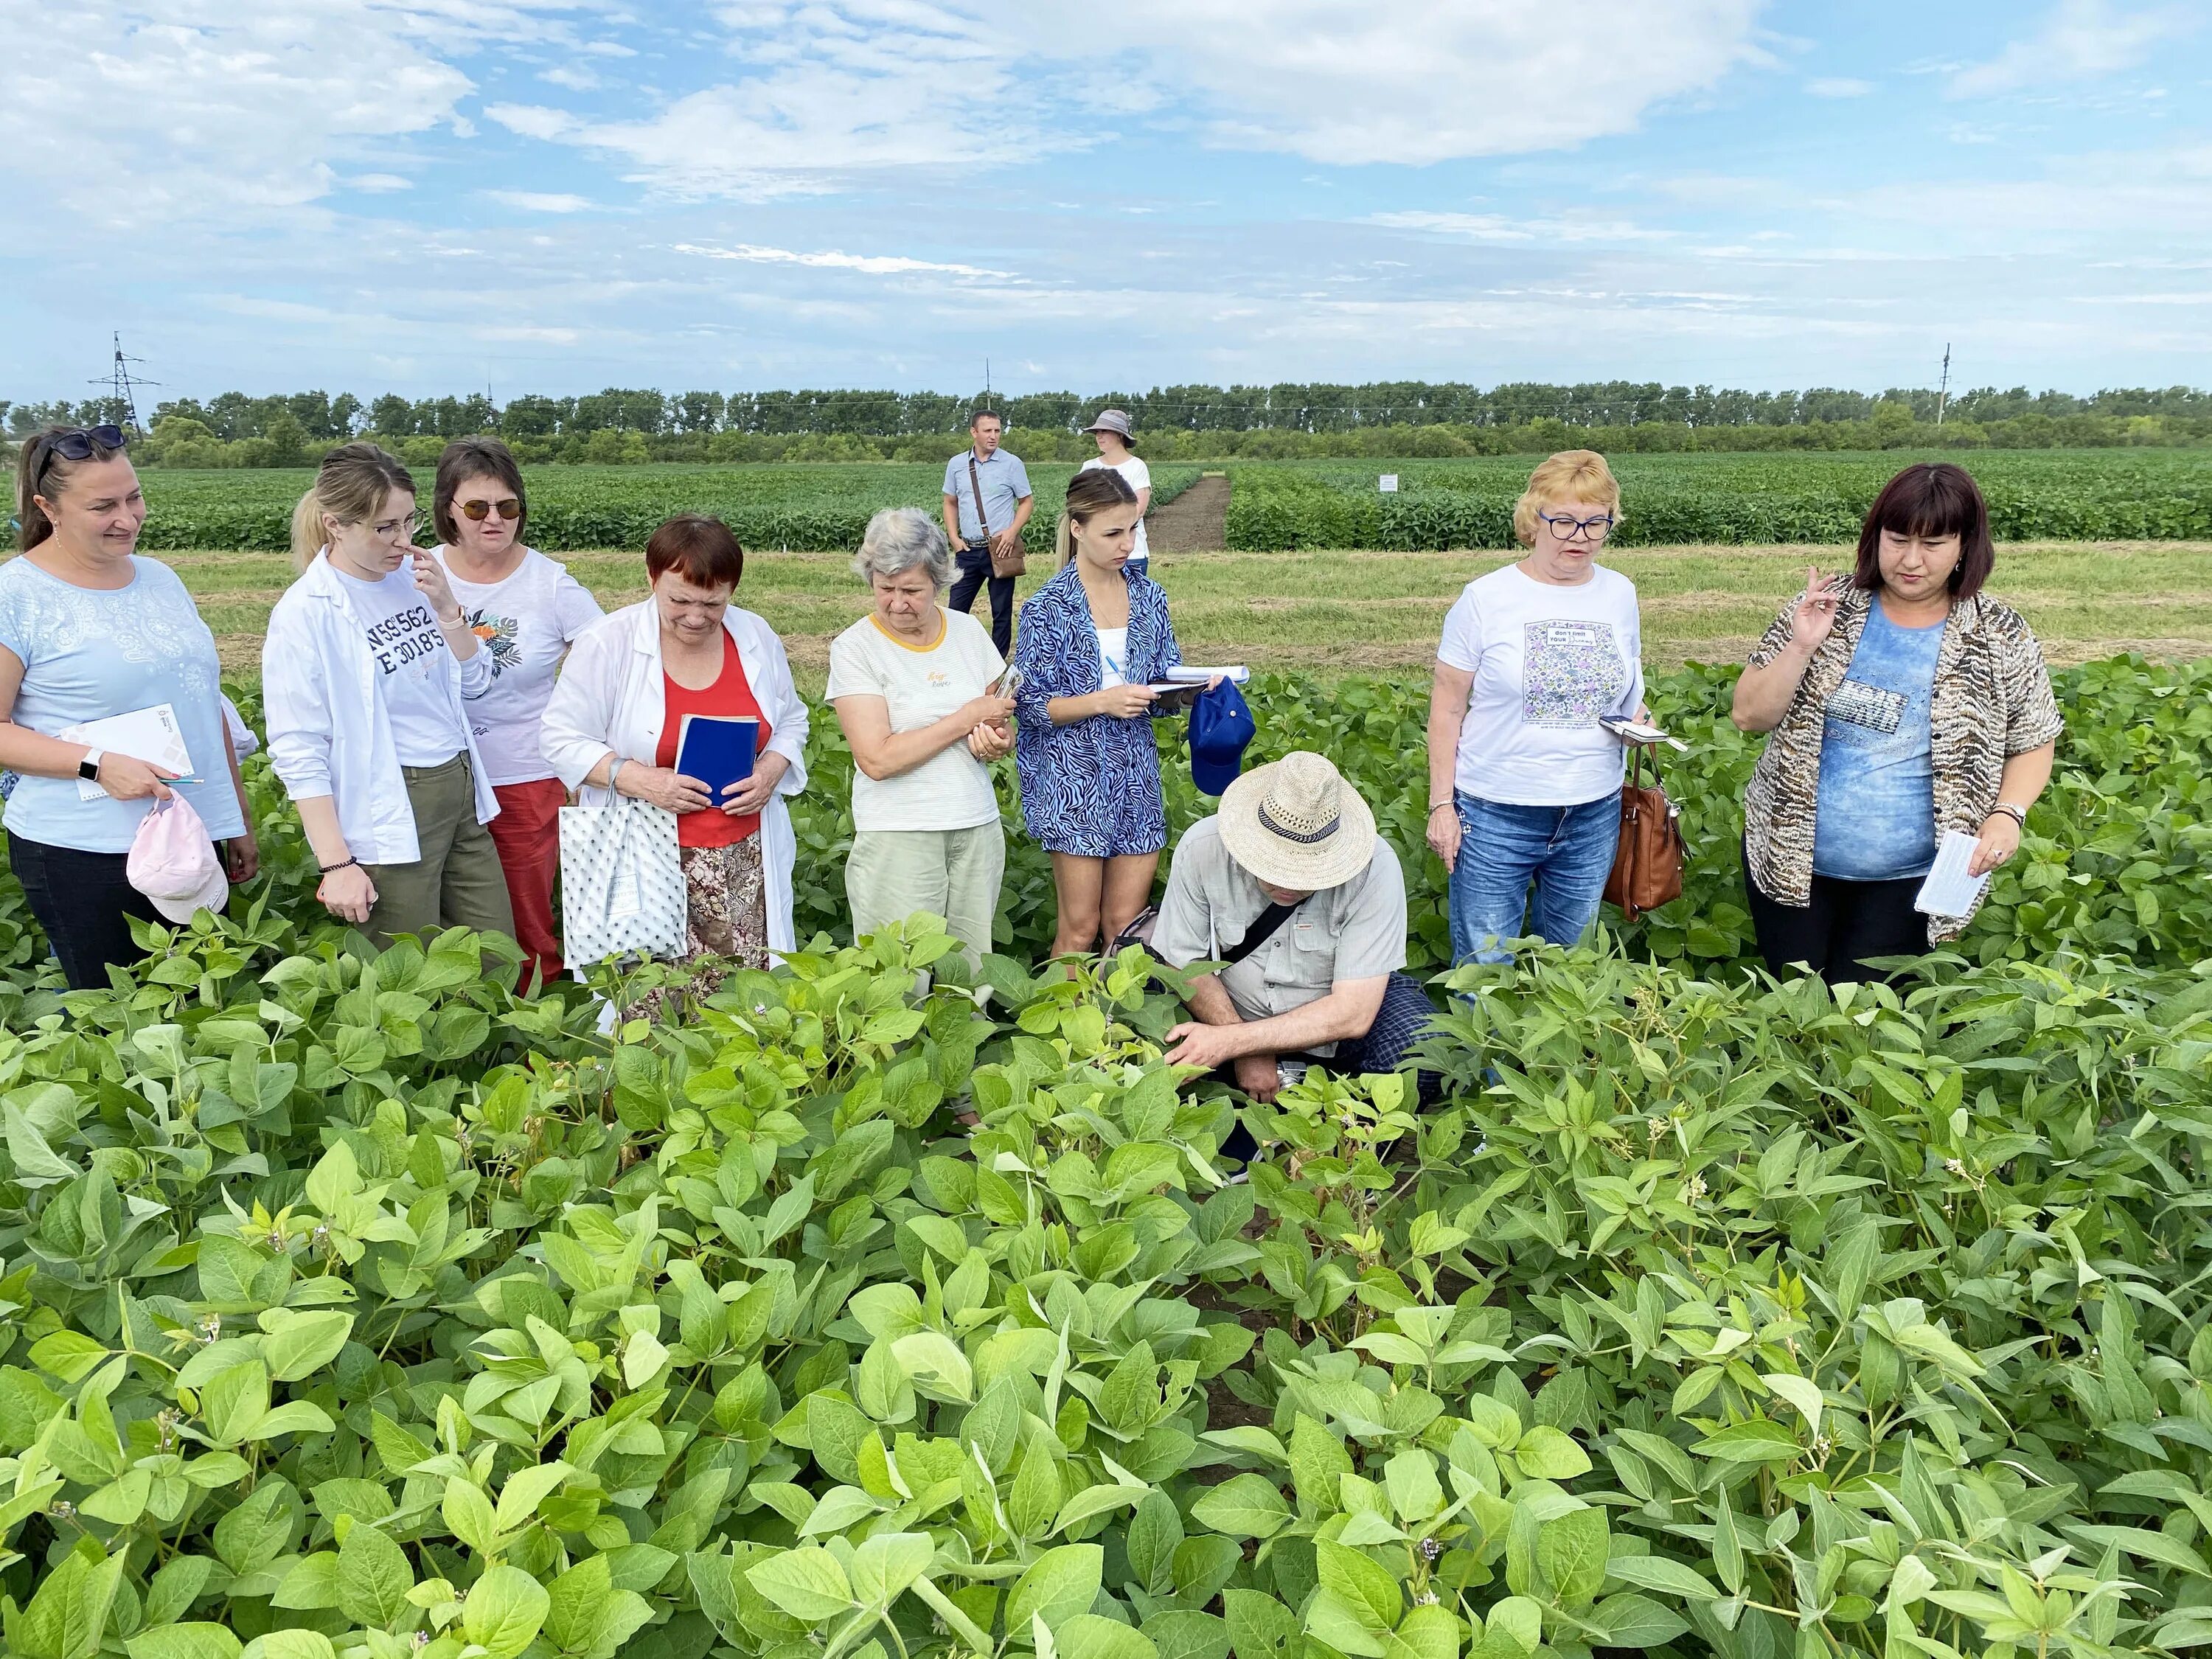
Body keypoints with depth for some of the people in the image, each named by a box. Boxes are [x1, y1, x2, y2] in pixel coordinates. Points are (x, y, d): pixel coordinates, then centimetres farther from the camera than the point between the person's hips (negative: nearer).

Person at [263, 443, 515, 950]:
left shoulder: (411, 577, 5)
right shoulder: (306, 614, -13)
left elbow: (474, 683, 10)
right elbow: (299, 751, -15)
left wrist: (446, 607, -7)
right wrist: (337, 864, -18)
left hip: (462, 793, 7)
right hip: (390, 819, -6)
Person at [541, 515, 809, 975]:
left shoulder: (757, 637, 5)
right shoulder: (607, 643, -6)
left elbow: (791, 721, 16)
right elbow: (564, 739, -3)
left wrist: (770, 772, -5)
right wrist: (639, 779, -18)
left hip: (747, 859, 3)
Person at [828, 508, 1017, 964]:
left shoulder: (968, 630, 8)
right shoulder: (854, 647, -6)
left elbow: (996, 719, 20)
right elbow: (878, 760, -16)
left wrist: (997, 740, -4)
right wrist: (967, 717, -12)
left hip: (978, 829, 4)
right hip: (899, 837, -4)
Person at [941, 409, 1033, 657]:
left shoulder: (1012, 464, -2)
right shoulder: (956, 464, 6)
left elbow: (1027, 501, 2)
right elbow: (950, 503, 15)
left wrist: (1012, 532, -12)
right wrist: (953, 537, 3)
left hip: (1001, 549, -2)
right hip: (969, 550, 2)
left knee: (1002, 611, 5)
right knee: (957, 608, 3)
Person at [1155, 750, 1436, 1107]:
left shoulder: (1374, 867, -26)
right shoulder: (1202, 848, -22)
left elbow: (1352, 1014, -26)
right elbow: (1185, 962, -9)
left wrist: (1231, 1042, -32)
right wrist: (1246, 1054, -22)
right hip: (1230, 1011, 2)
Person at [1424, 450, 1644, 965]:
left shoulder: (1620, 594, 4)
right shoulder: (1486, 598, -8)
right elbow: (1447, 707, -5)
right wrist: (1441, 805, -7)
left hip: (1594, 815, 4)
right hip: (1495, 816, -4)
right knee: (1484, 971, 3)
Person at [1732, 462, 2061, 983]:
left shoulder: (2000, 638, -4)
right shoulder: (1826, 608, -3)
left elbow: (2033, 744, 5)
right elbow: (1750, 716, -5)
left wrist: (2008, 814, -13)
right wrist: (1802, 646, -19)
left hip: (1908, 879, -1)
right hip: (1791, 859, 1)